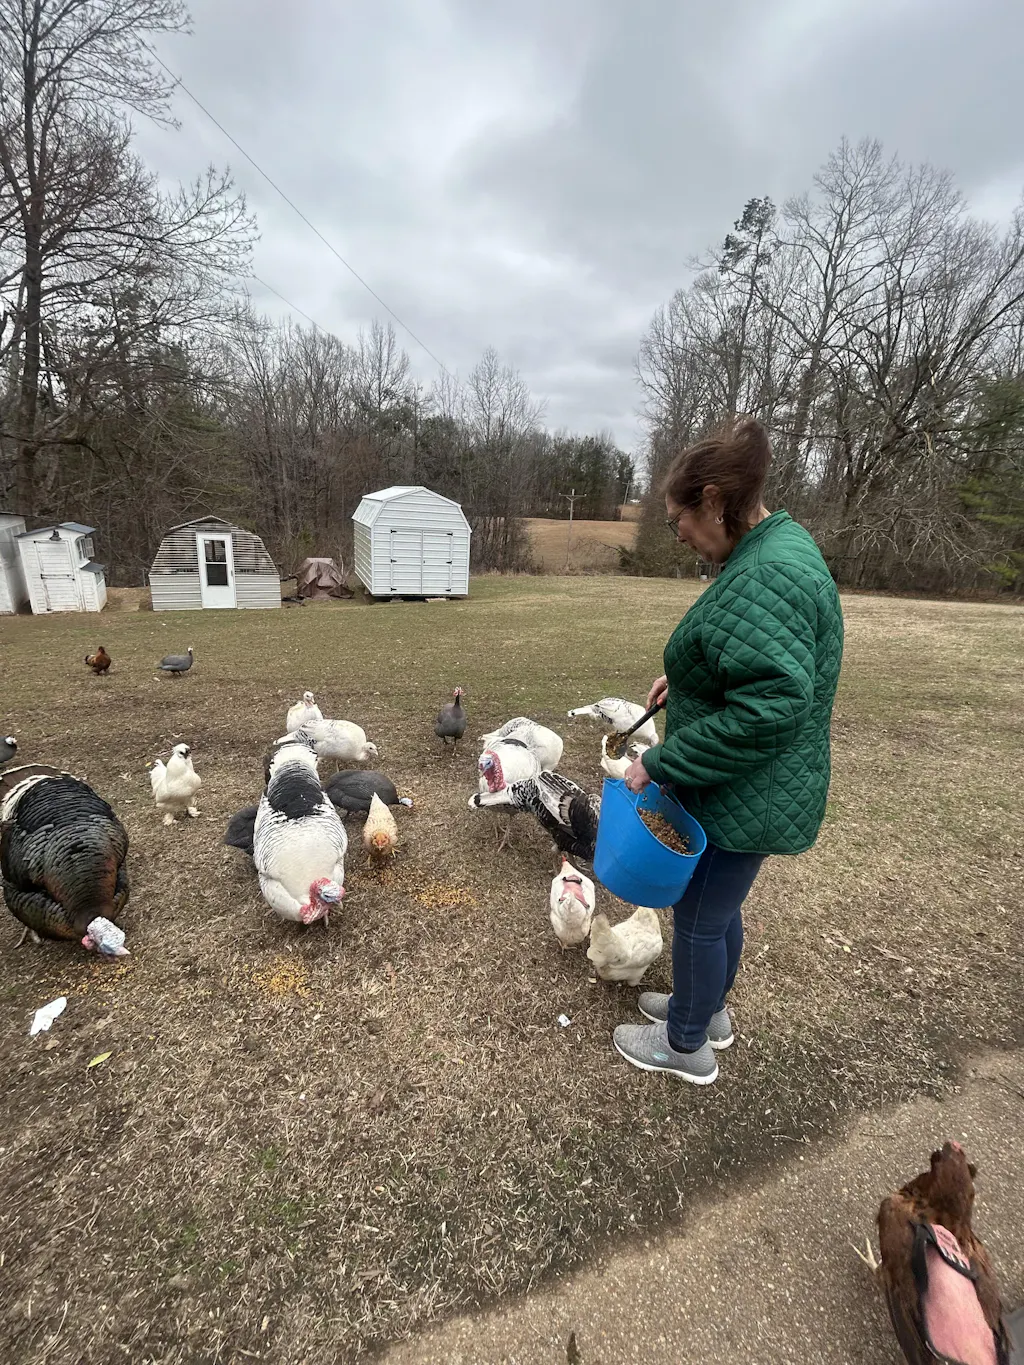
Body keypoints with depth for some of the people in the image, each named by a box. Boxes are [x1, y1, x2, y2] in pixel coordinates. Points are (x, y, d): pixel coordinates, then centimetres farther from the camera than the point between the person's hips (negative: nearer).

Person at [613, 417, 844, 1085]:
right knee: (720, 909, 26)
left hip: (743, 799, -10)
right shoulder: (780, 548, 5)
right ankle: (708, 1010, 50)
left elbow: (767, 711, -33)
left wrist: (661, 764, -25)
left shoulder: (765, 577, -28)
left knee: (699, 918, 12)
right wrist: (688, 676, 7)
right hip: (754, 795, 10)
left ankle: (687, 1045, 37)